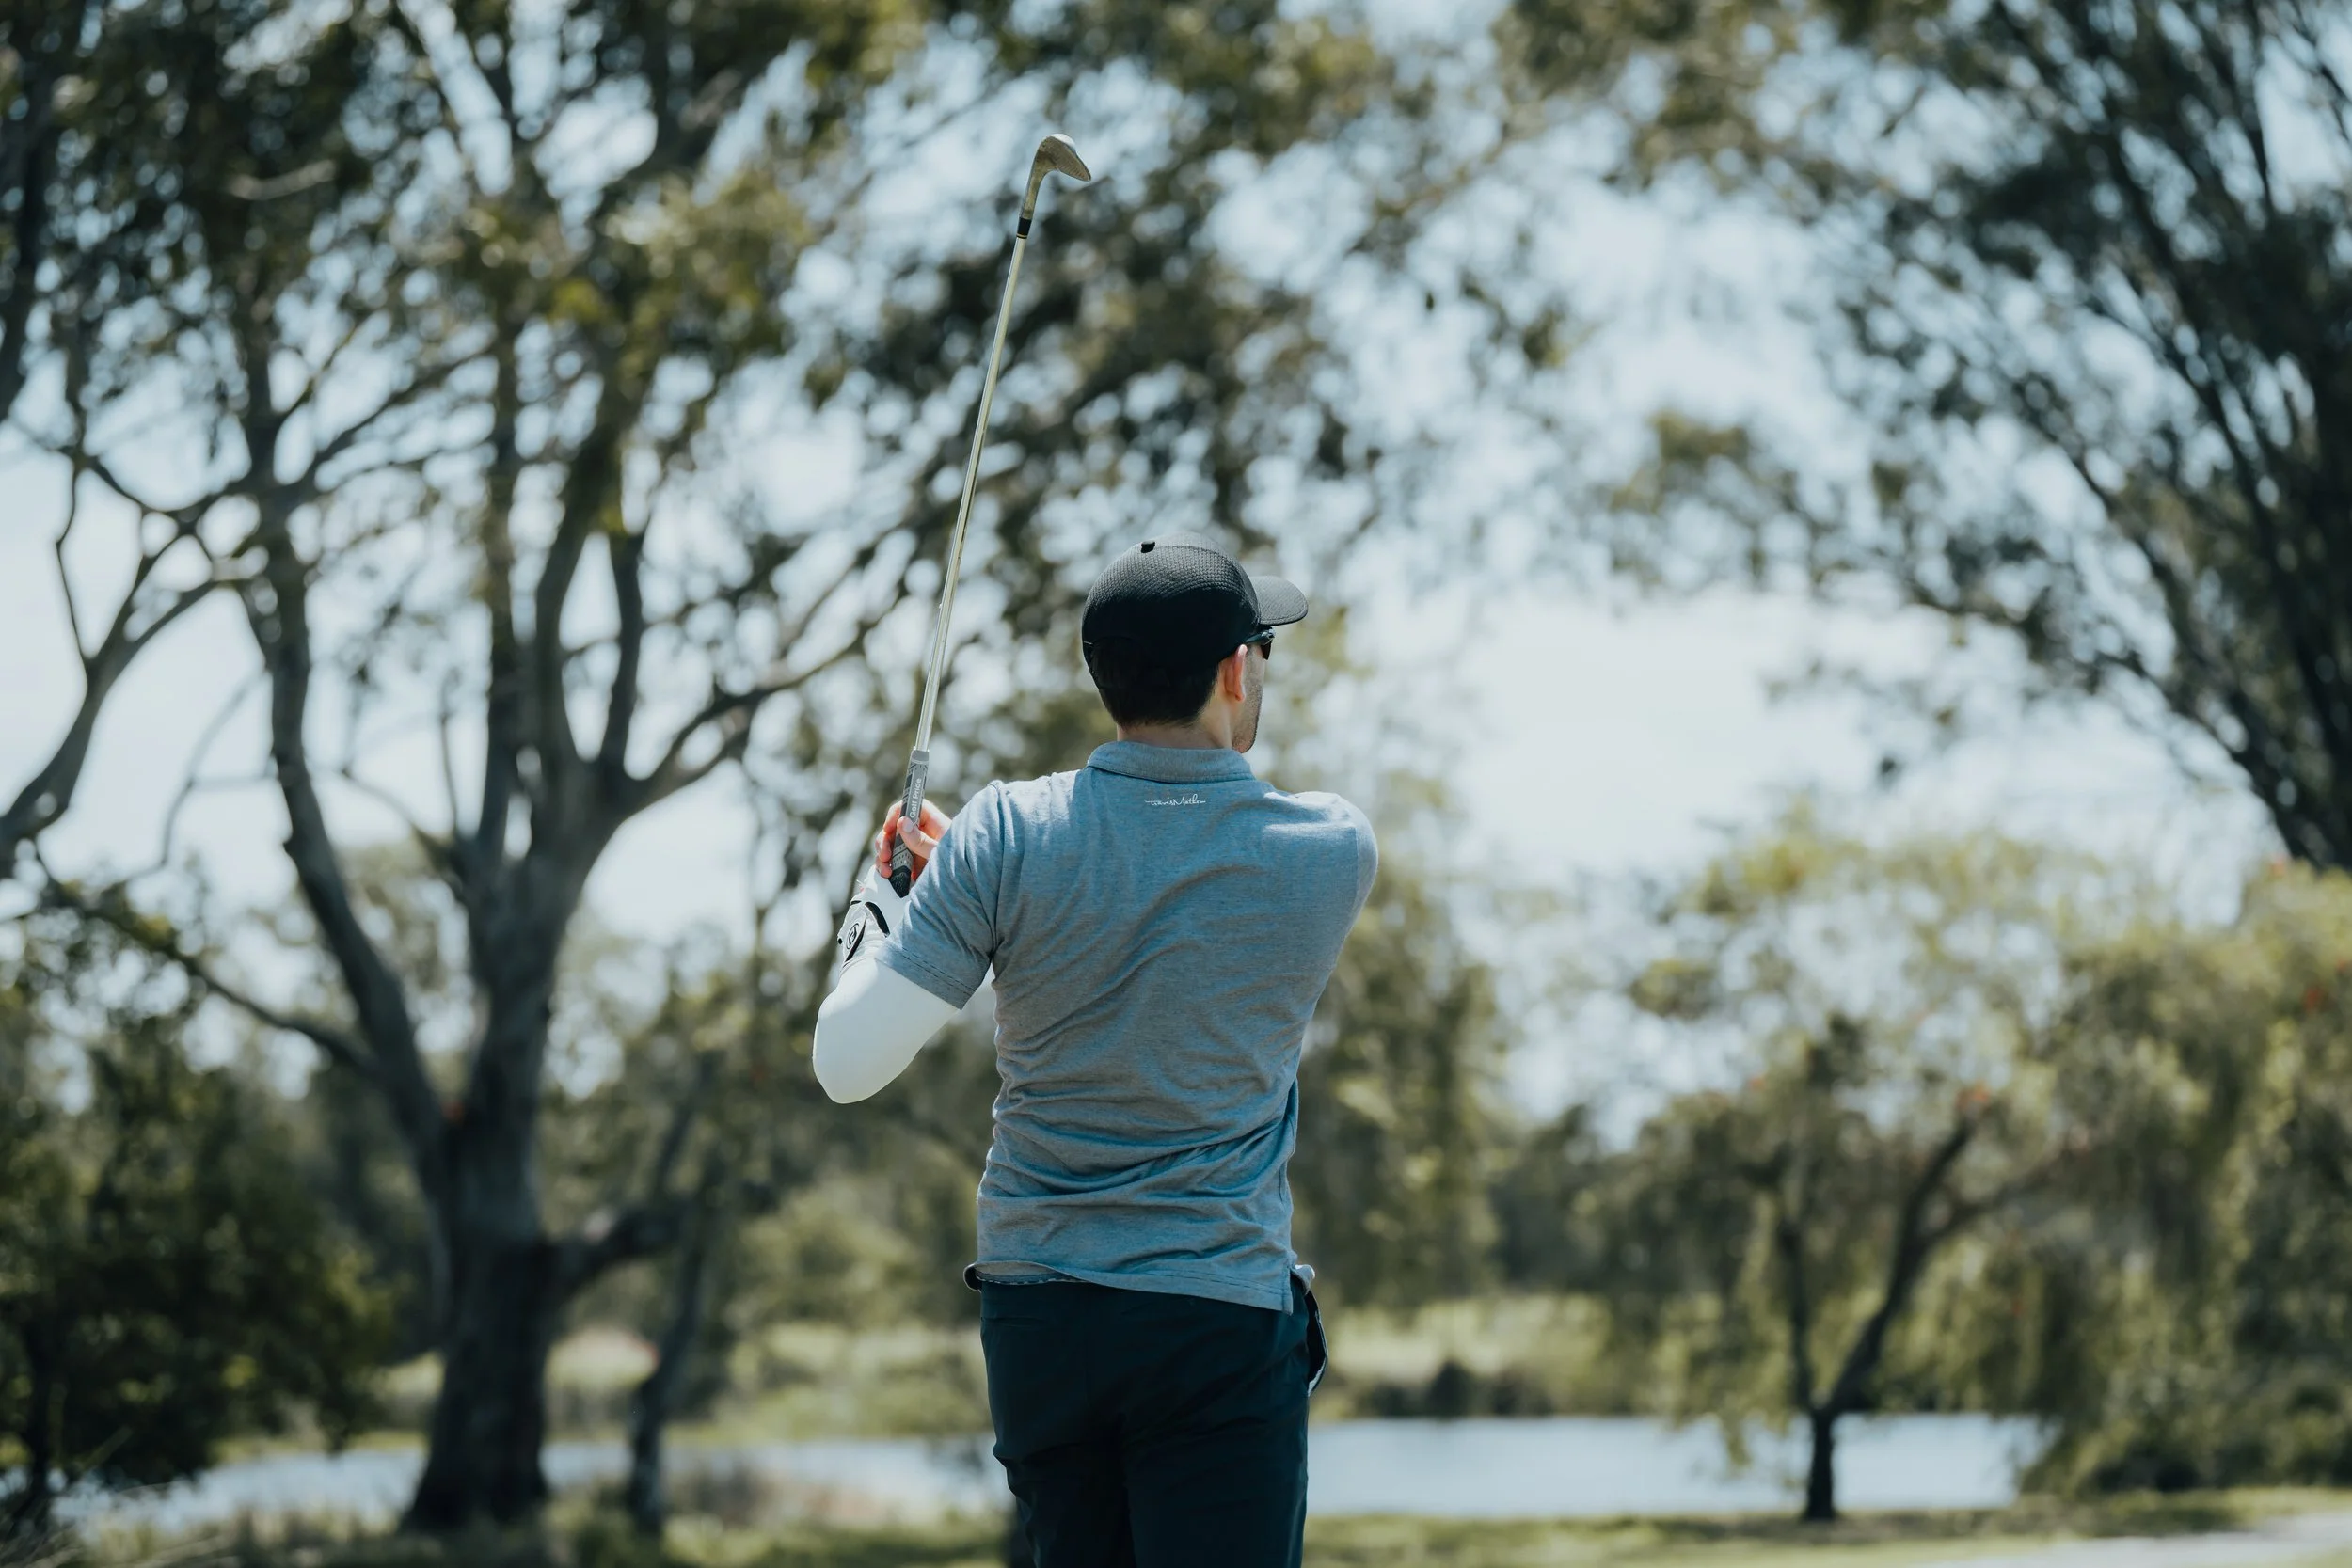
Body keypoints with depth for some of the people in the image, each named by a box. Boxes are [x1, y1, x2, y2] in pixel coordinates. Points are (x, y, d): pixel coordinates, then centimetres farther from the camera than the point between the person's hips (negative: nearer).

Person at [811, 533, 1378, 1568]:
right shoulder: (1334, 852, -5)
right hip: (1220, 1327, -3)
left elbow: (847, 1063, -7)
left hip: (1034, 1317, 3)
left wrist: (876, 904, 12)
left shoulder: (1008, 839, -8)